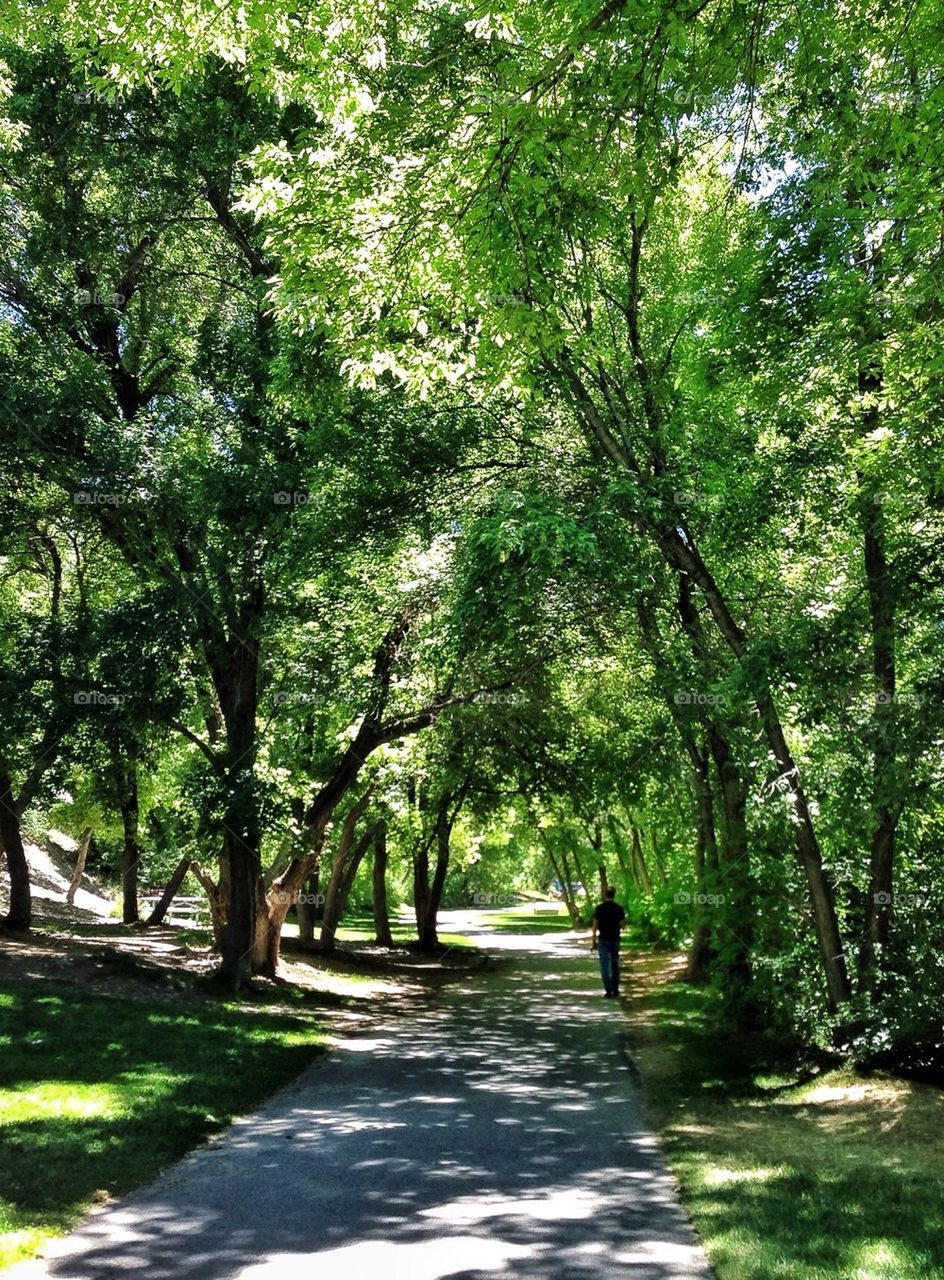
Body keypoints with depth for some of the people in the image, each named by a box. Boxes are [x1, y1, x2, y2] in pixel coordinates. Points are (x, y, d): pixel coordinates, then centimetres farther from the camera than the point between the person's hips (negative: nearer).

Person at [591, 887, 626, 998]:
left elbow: (595, 925, -6)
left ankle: (608, 990, -9)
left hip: (603, 940, -2)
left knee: (604, 966, -1)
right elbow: (622, 925, -6)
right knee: (615, 965, 16)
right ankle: (615, 989, 20)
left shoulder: (599, 908, -6)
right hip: (615, 940, 2)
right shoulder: (619, 908, -4)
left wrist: (593, 940, 1)